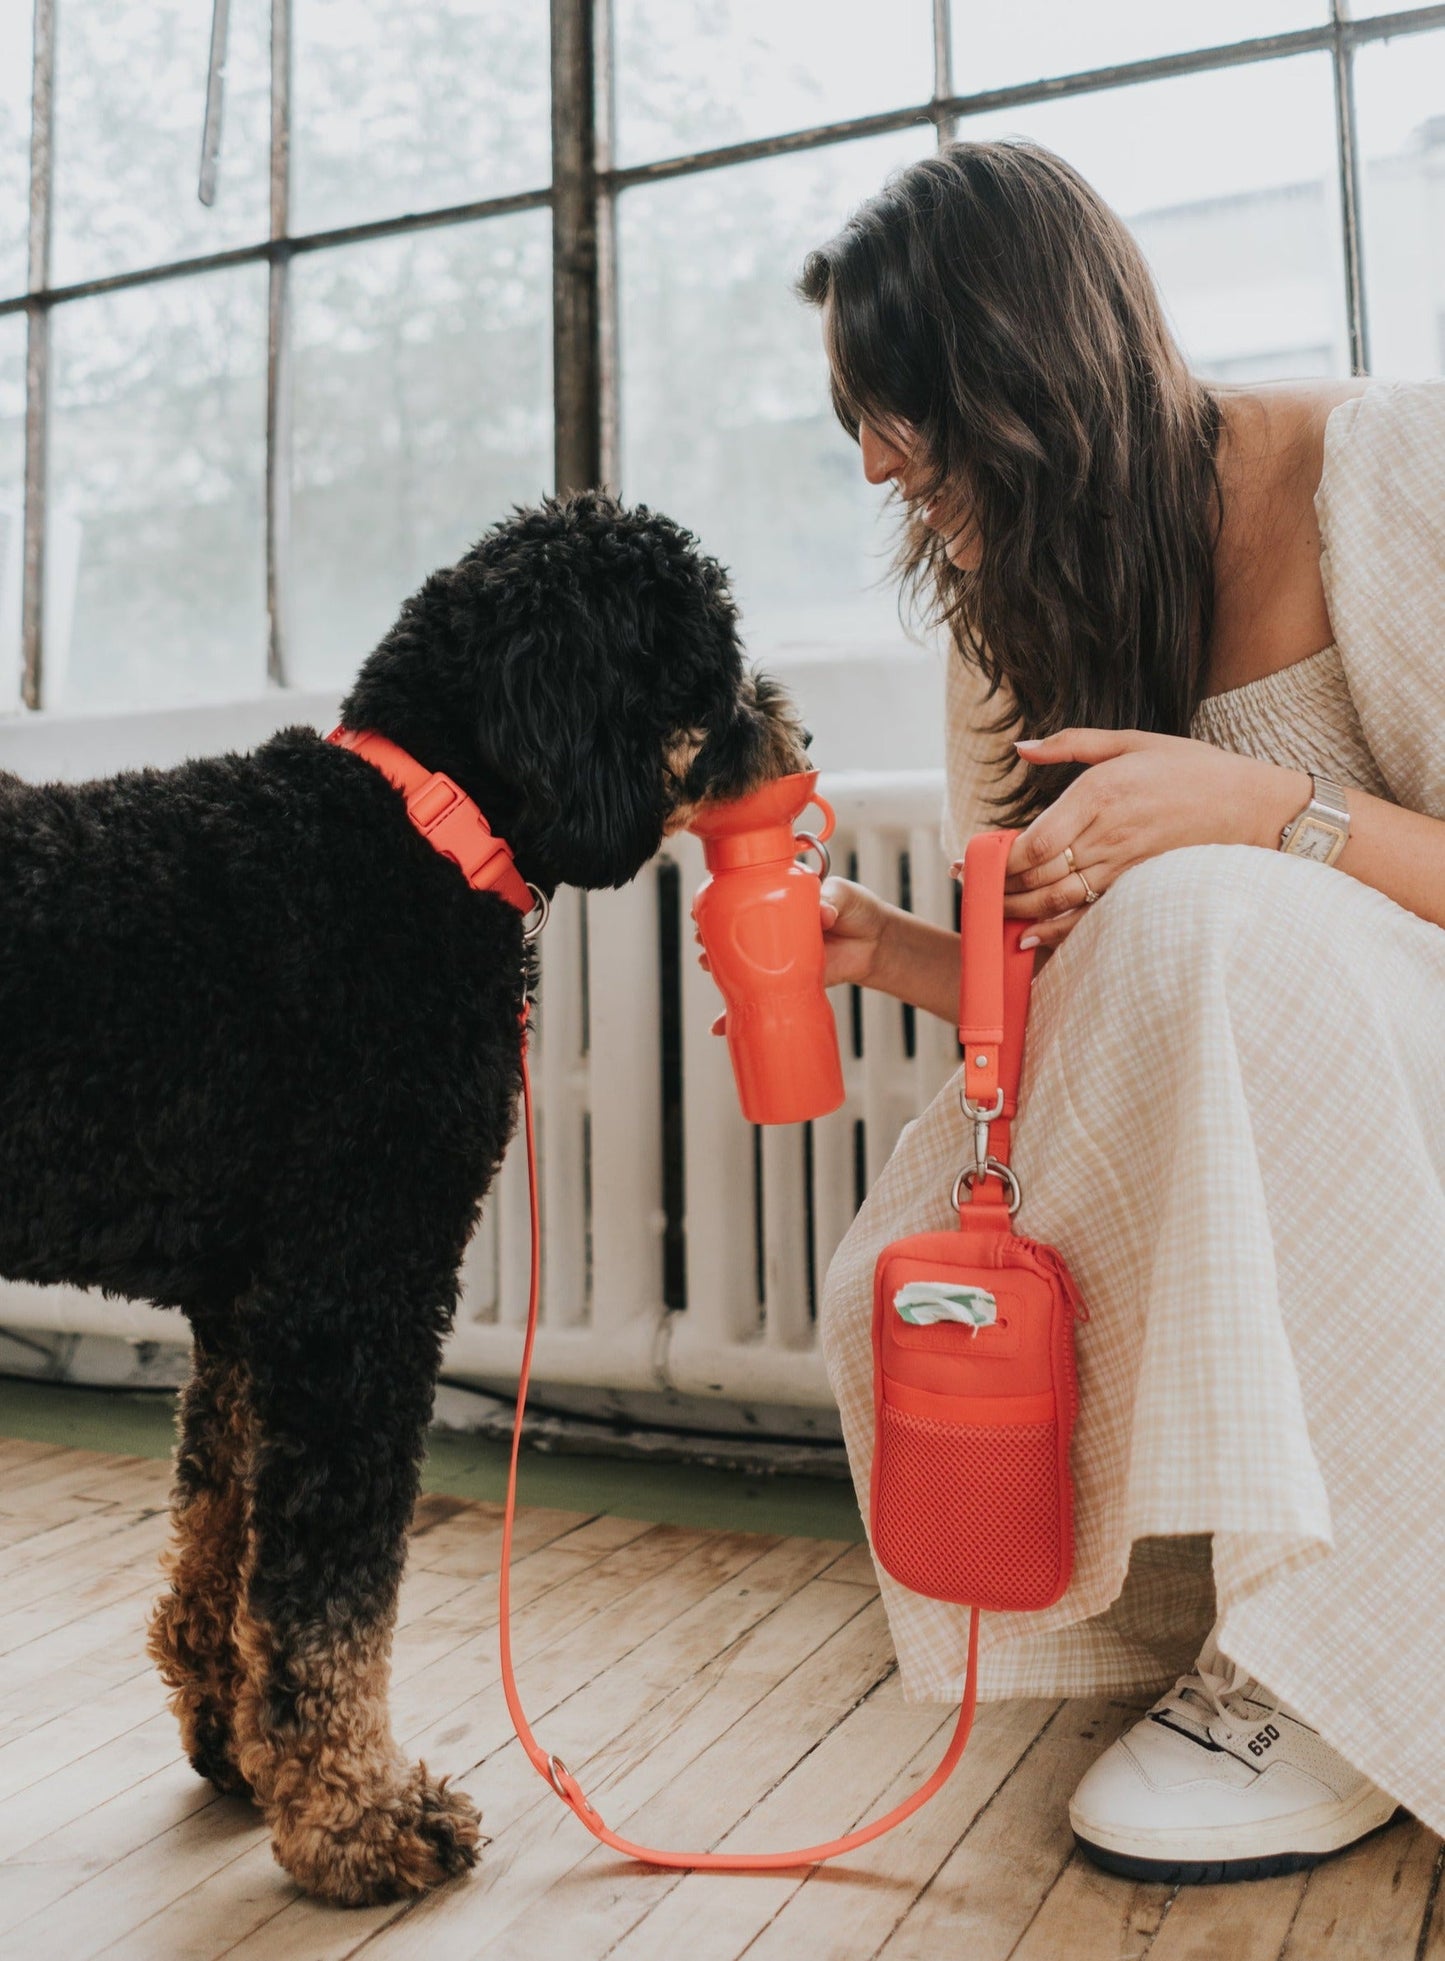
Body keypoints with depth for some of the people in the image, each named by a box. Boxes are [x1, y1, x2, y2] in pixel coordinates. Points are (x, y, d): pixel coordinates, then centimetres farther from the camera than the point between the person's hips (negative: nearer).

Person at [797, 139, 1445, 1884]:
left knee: (1208, 916, -35)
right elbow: (1062, 985, 7)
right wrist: (879, 949, -11)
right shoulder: (1021, 611, 6)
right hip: (1220, 1120, 6)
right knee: (904, 1291, -18)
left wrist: (1265, 808, -29)